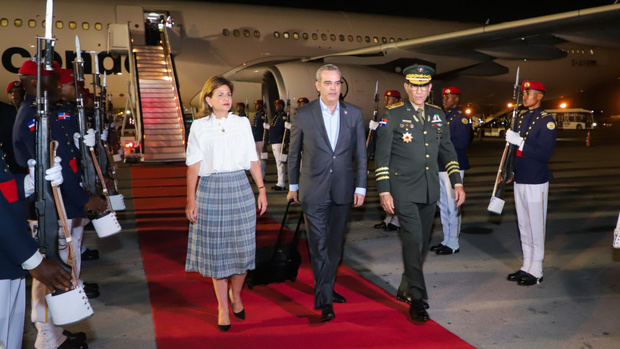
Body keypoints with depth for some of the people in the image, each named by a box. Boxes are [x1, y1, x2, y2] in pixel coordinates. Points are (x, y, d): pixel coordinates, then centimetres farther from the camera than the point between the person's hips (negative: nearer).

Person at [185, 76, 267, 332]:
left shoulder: (242, 123, 7)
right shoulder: (199, 127, 2)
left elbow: (253, 160, 8)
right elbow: (193, 166, 1)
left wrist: (262, 189, 5)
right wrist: (191, 200, -2)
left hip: (239, 188, 1)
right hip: (210, 191, -1)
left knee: (242, 246, 3)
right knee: (216, 250, 5)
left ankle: (235, 294, 30)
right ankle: (222, 306, 20)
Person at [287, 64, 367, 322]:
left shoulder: (354, 114, 2)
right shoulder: (304, 114, -3)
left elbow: (360, 153, 5)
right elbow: (294, 153, 5)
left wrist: (360, 187, 1)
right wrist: (293, 186, 8)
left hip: (342, 190, 3)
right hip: (313, 191, -3)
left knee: (335, 244, 13)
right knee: (319, 246, -3)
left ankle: (327, 288, 30)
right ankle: (325, 300, 2)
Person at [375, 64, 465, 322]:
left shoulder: (438, 115, 10)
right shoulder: (392, 116, -5)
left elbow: (448, 151, 17)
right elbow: (381, 157, -6)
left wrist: (457, 182, 9)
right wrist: (384, 191, -12)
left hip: (429, 191, 6)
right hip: (403, 190, -5)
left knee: (422, 242, 13)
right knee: (413, 240, -11)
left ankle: (406, 287, 31)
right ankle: (417, 299, -4)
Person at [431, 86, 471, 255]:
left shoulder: (461, 119, -8)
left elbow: (461, 143, -19)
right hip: (439, 167, 8)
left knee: (452, 207, -3)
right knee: (443, 205, 13)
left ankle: (453, 244, 5)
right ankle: (446, 240, 23)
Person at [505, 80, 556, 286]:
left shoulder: (547, 121, -9)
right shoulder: (521, 119, 14)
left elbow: (545, 153, -18)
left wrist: (519, 141, -24)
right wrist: (511, 171, 15)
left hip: (536, 182, -7)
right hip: (520, 181, 8)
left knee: (536, 227, -1)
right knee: (523, 227, 13)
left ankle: (536, 272, 8)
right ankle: (526, 267, 24)